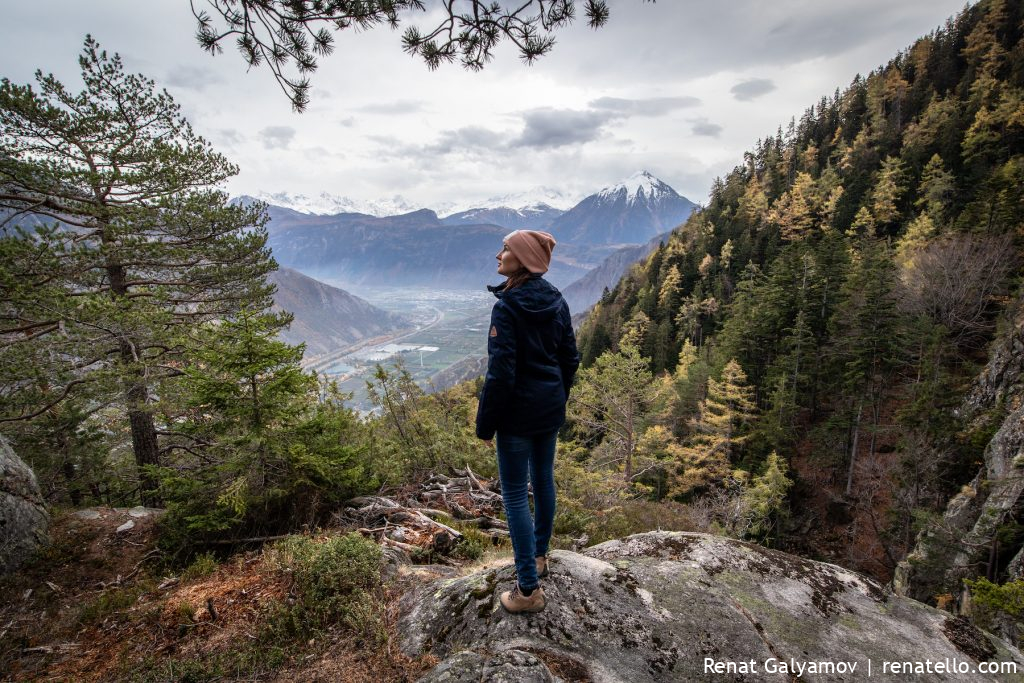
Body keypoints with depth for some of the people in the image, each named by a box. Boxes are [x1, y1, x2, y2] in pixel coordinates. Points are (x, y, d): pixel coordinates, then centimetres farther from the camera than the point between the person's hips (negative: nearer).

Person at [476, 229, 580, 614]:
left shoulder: (507, 307, -20)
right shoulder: (556, 301, 2)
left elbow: (500, 371, -21)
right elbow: (570, 357, 8)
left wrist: (485, 423, -12)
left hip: (517, 412, -7)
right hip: (551, 408, 8)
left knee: (515, 494, 4)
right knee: (544, 480, 21)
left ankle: (529, 589, 12)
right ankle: (539, 555, 41)